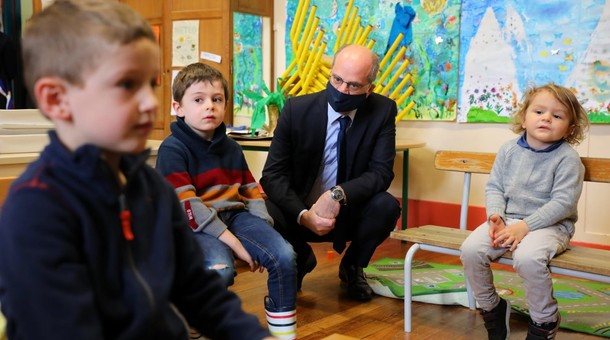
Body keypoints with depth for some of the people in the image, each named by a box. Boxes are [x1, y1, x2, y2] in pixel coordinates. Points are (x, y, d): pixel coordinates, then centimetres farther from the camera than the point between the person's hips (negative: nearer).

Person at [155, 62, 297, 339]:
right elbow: (187, 206, -15)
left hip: (234, 214, 6)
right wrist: (233, 242, -19)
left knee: (284, 256, -17)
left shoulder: (231, 148, 15)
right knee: (221, 270, -34)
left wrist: (263, 231, -1)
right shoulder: (172, 149, -7)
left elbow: (252, 191, 18)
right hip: (195, 225, -6)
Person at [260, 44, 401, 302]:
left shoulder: (383, 111, -11)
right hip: (302, 213, 0)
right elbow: (273, 174, -12)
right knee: (265, 213, -29)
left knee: (386, 206, -29)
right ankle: (300, 259, 8)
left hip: (350, 213, 1)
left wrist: (339, 194, -34)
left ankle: (352, 267, 4)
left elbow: (381, 173, -15)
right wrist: (303, 215, -29)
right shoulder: (297, 109, -12)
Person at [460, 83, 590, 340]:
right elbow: (494, 187, 7)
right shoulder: (509, 150, 6)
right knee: (470, 249, -20)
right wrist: (495, 216, -13)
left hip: (550, 225, -4)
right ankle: (491, 307, 7)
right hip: (507, 220, 5)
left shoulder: (567, 158, -8)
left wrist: (525, 226, -23)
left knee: (527, 257, -36)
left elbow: (563, 203, -16)